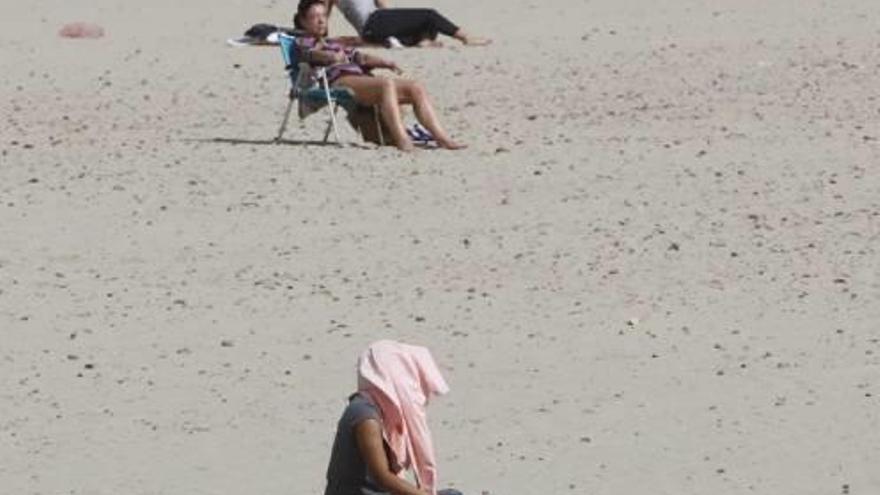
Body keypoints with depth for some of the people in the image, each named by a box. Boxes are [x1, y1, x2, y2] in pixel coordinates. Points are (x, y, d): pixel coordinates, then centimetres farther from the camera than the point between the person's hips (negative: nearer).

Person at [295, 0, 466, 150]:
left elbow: (360, 57, 24)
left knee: (416, 88, -8)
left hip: (362, 77, 8)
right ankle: (402, 140, -51)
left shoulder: (335, 44, 37)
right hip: (339, 81, -8)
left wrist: (385, 63, 7)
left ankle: (442, 137, -19)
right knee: (387, 84, -36)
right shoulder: (302, 42, 16)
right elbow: (311, 54, -7)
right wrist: (332, 57, -22)